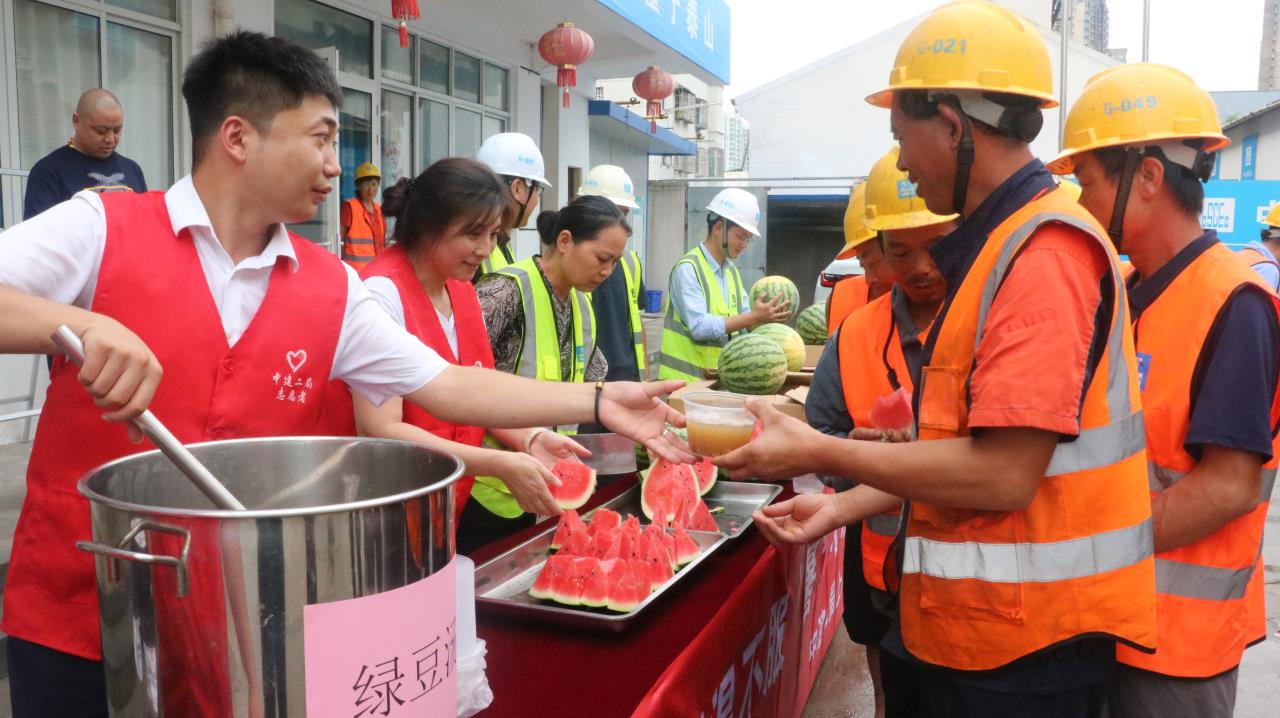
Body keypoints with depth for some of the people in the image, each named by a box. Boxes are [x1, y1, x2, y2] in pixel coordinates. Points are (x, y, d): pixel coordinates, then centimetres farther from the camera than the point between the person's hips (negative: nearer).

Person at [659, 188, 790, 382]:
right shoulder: (687, 269, -13)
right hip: (686, 380, -7)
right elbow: (699, 327, -23)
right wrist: (753, 317, -23)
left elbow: (743, 321, 10)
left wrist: (764, 317, -10)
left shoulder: (732, 271, 12)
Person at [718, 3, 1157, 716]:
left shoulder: (1045, 249, -19)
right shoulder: (1000, 244, 12)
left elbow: (1003, 474, -25)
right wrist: (844, 506, 9)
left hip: (1023, 647, -9)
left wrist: (819, 453, -16)